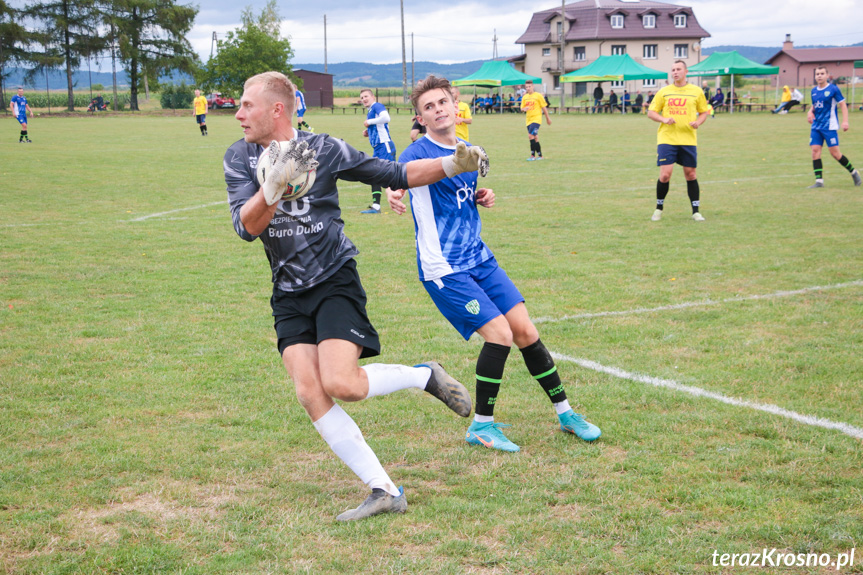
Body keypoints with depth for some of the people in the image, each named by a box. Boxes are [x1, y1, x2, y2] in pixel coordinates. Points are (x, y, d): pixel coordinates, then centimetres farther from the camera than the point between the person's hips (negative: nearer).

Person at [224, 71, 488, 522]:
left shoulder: (324, 149, -6)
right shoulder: (240, 158, 1)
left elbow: (394, 175, 4)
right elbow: (246, 226, -14)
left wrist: (452, 165, -10)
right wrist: (273, 187, -33)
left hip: (335, 280, -4)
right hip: (289, 294, 4)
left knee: (341, 384, -21)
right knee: (310, 395, -9)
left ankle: (425, 376, 7)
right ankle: (384, 491, -2)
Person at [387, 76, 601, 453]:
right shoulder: (418, 153, -11)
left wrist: (481, 198, 4)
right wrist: (392, 193, -55)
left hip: (479, 259, 7)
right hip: (442, 268, -7)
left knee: (526, 332, 4)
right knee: (500, 334, -16)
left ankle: (564, 413, 21)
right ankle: (481, 427, 1)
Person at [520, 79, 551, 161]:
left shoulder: (538, 96, -4)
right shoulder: (524, 97, 10)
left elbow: (544, 107, 1)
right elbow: (522, 108, 13)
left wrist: (547, 118, 6)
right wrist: (524, 109, -12)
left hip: (536, 118, -6)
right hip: (528, 120, 6)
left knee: (530, 135, -19)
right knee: (535, 137, 10)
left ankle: (533, 155, -14)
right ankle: (540, 155, 19)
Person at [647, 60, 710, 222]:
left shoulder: (696, 91, 7)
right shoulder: (663, 92, 7)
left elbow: (703, 112, 15)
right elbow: (651, 112, 9)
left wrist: (698, 122, -6)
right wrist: (664, 119, -10)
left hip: (688, 140, 1)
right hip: (667, 139, -1)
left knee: (690, 174, 4)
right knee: (665, 174, -9)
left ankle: (695, 211, 13)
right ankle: (659, 208, 11)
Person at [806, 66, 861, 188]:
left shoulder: (833, 89, -5)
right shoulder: (814, 90, 11)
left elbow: (843, 105, -5)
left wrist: (845, 121, -16)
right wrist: (810, 112, 3)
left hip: (830, 126, -6)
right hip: (816, 126, 6)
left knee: (835, 153, -6)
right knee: (815, 150, -7)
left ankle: (854, 173, 15)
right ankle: (819, 181, -5)